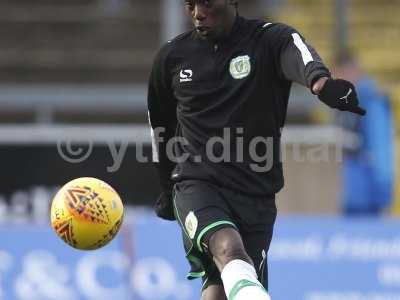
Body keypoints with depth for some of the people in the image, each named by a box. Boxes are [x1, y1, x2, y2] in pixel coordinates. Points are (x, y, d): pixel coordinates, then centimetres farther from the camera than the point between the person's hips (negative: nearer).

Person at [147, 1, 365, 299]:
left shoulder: (269, 40, -4)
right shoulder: (171, 57, 7)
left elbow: (297, 52, -30)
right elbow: (160, 126, 24)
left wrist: (320, 81, -54)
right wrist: (167, 190, 32)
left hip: (256, 195, 0)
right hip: (196, 184, 0)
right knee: (228, 246, -30)